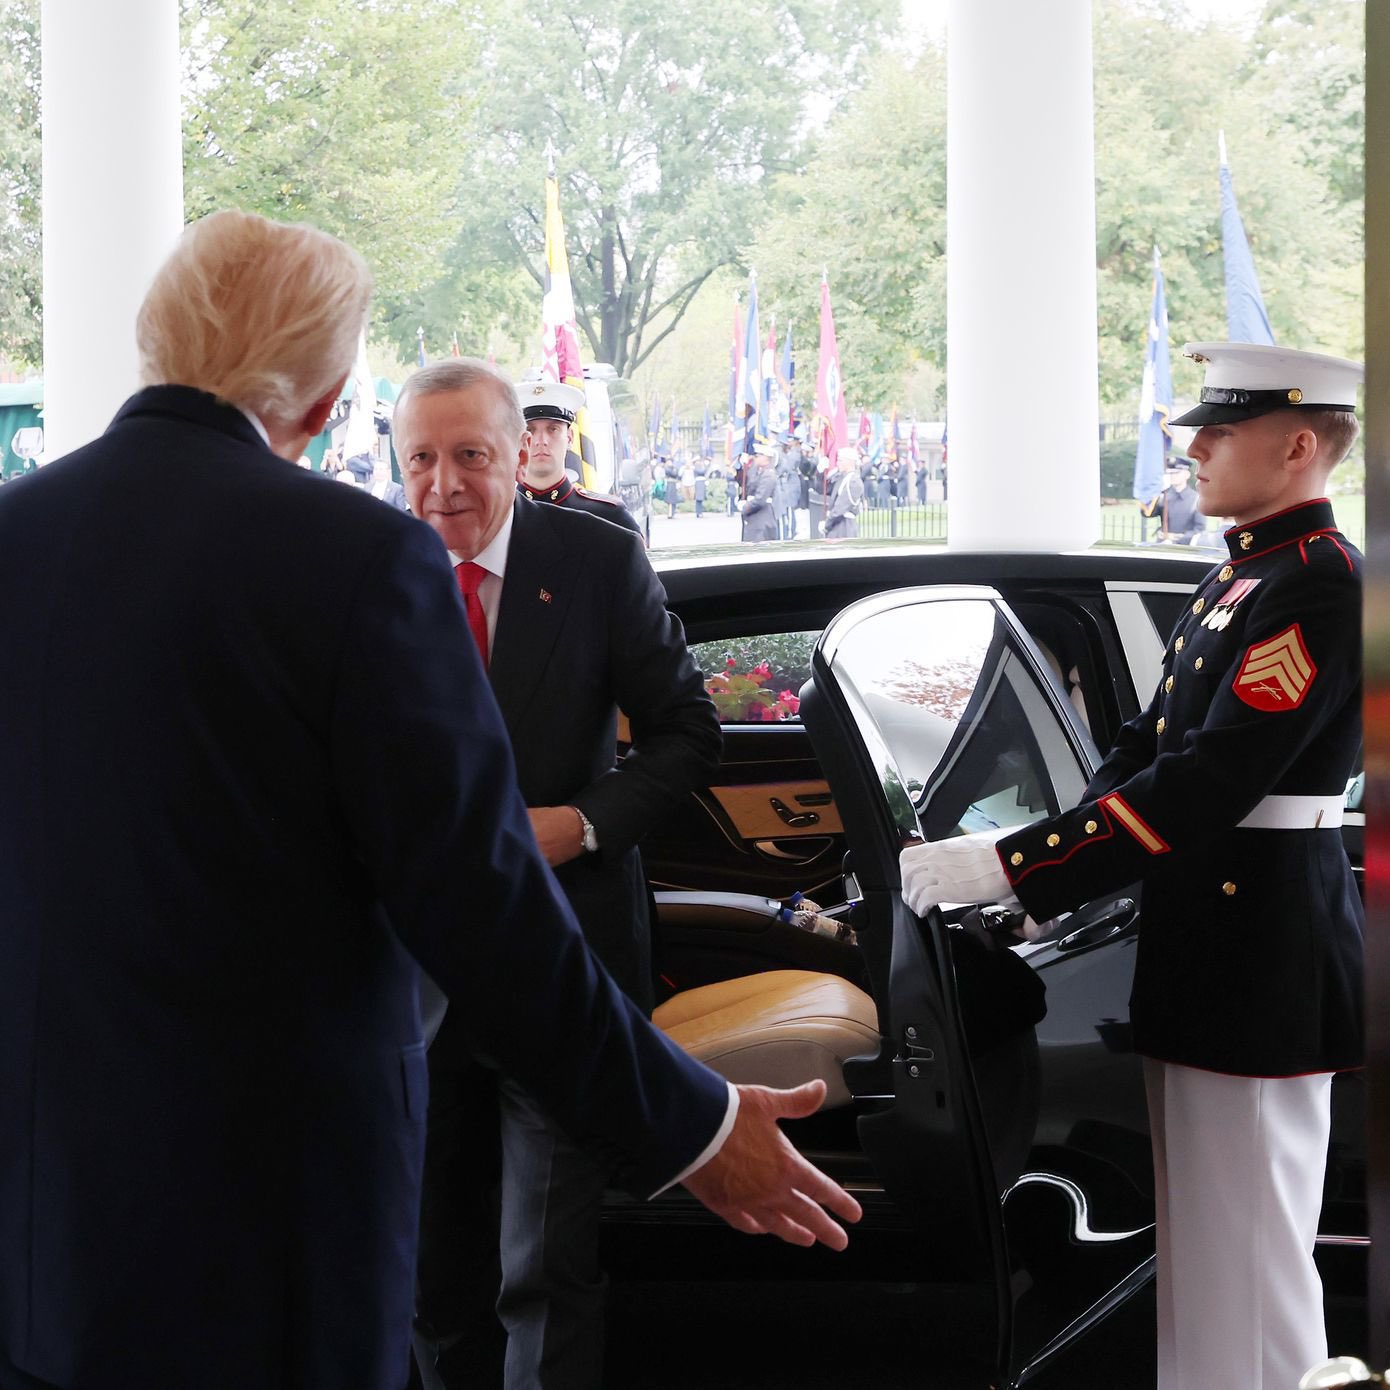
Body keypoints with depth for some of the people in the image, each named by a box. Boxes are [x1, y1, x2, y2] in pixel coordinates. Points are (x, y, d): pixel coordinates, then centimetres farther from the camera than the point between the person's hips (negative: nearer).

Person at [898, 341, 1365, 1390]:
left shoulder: (1318, 585, -17)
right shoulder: (1242, 576, 15)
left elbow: (1206, 784, -25)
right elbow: (1149, 749, 15)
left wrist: (1007, 869, -25)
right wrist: (1038, 860, 0)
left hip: (1260, 967, -10)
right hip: (1204, 949, 10)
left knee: (1247, 1262, -2)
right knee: (1201, 1253, 17)